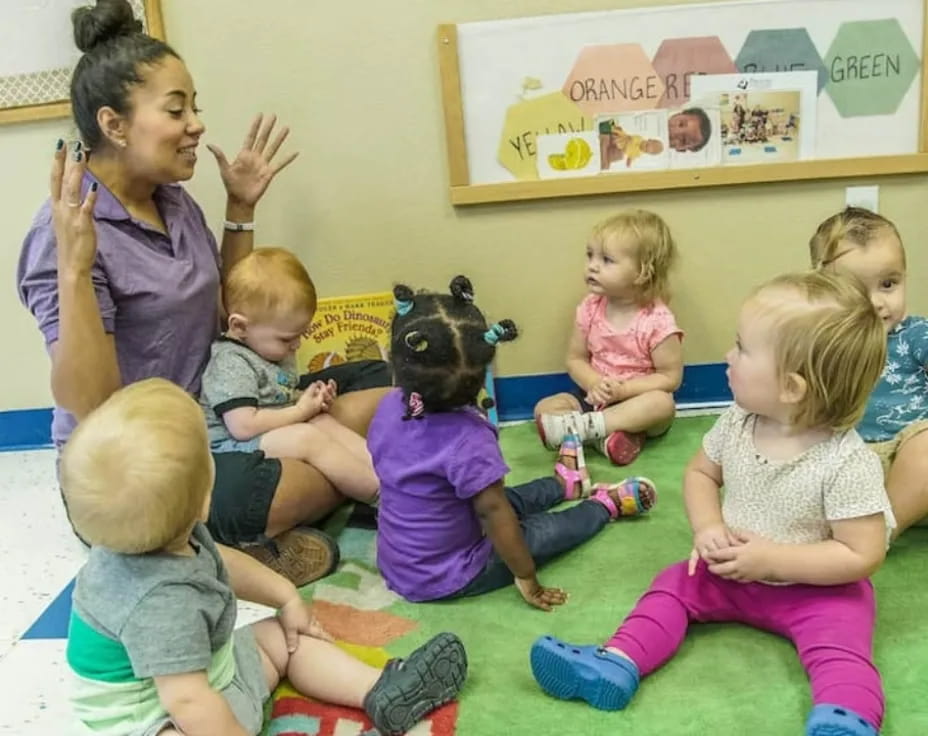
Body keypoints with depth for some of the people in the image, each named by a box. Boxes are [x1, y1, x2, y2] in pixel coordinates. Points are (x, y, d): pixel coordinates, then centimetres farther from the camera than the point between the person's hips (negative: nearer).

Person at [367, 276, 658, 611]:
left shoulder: (389, 407, -13)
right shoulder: (469, 439, -35)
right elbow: (495, 515, -27)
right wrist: (526, 578, -14)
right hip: (447, 579, -7)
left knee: (500, 499, 26)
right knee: (540, 530, 11)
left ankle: (566, 484, 49)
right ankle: (606, 505, 36)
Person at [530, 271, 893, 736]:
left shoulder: (847, 463, -28)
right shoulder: (737, 424, -10)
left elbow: (862, 556, -25)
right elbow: (700, 473, 6)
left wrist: (771, 560, -29)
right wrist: (708, 529, -15)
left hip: (816, 588, -5)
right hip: (734, 571, 6)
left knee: (840, 645, -29)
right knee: (673, 585, -6)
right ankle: (616, 663, -18)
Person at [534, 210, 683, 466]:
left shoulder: (657, 320, -18)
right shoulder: (591, 308, -4)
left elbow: (670, 377, -14)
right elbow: (575, 359, 3)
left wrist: (623, 389, -23)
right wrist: (594, 384, -18)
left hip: (637, 403, -4)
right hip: (597, 399, 4)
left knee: (663, 402, -36)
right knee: (545, 407, -14)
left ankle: (582, 426, -37)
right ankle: (605, 435, -29)